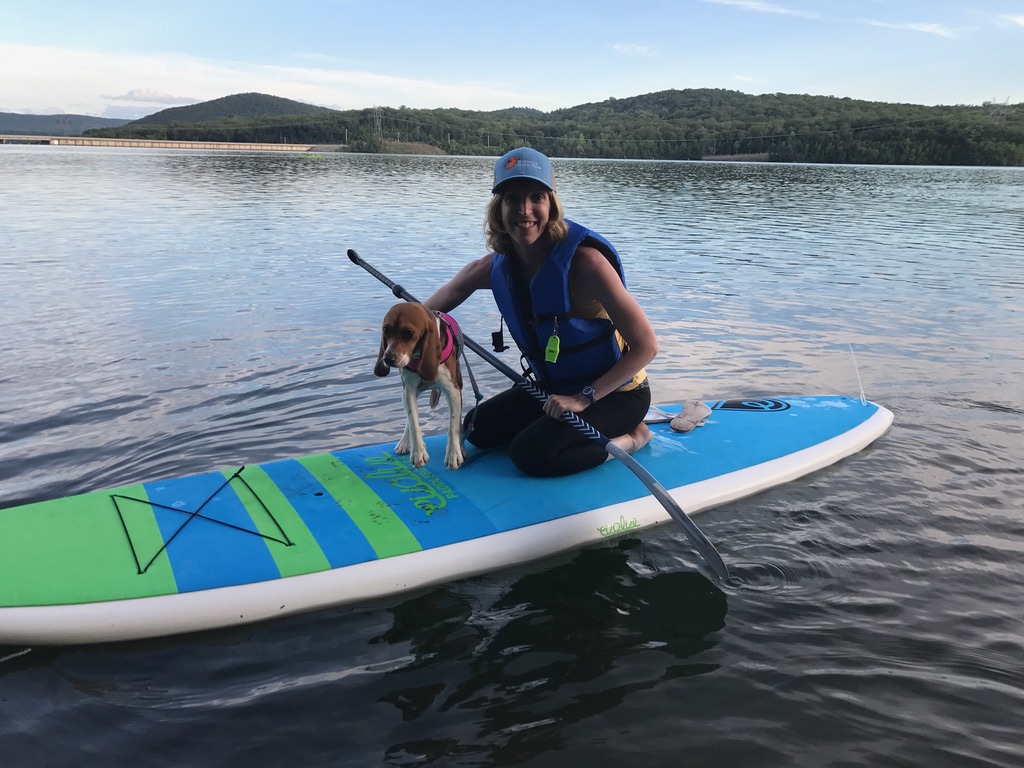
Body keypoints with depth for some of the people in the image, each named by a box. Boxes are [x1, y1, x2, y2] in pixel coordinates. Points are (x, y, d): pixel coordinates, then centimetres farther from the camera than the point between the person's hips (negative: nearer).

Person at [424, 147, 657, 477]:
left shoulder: (584, 261, -28)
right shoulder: (500, 264, -8)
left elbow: (646, 345, -26)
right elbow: (457, 285, 14)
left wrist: (585, 398, -27)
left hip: (615, 392, -7)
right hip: (555, 387, 7)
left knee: (530, 454, -22)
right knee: (478, 428, 9)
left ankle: (629, 437, 0)